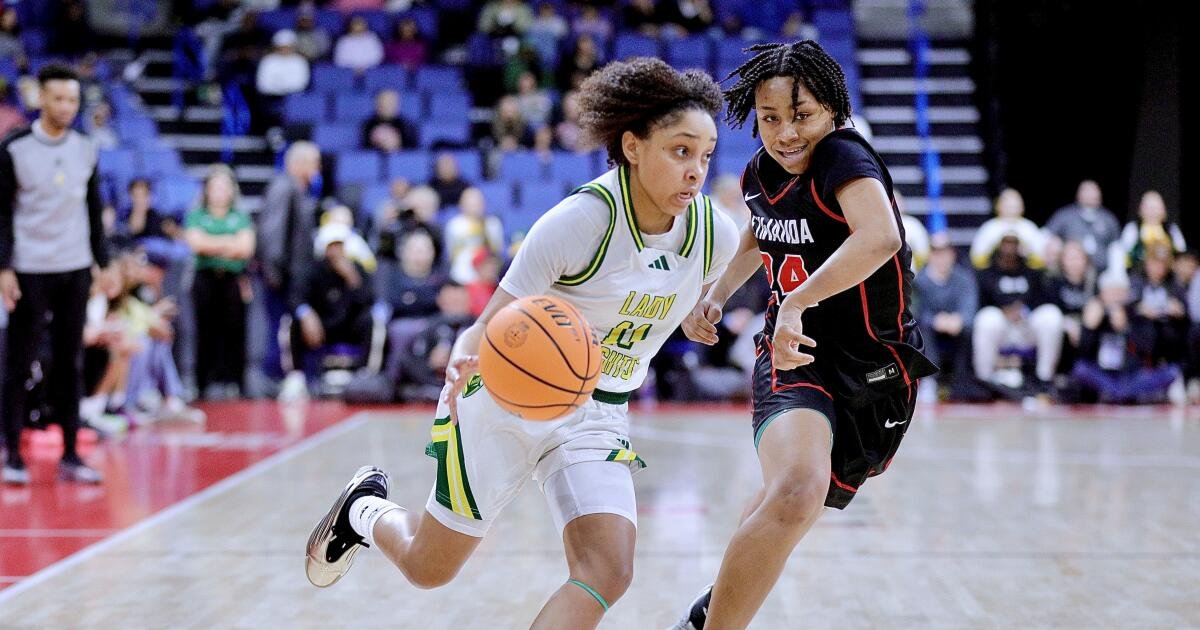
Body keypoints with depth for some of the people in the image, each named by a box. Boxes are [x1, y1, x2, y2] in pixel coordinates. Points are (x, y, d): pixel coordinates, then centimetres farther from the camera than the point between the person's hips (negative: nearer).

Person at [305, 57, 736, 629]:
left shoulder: (715, 234, -11)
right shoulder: (579, 221, -26)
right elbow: (491, 327, -26)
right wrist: (466, 357, -44)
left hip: (595, 419, 4)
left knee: (607, 573, -20)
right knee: (427, 568, 11)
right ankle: (364, 508, 46)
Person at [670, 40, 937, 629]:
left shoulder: (844, 156, -20)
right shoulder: (760, 173, 0)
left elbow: (880, 238, -42)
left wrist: (797, 300, -40)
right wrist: (716, 295, 14)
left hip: (876, 368, -2)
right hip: (794, 356, 2)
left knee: (790, 500, 18)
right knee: (798, 490, -30)